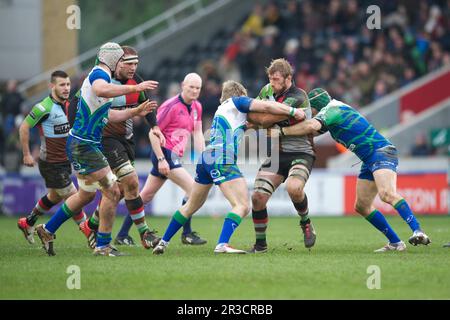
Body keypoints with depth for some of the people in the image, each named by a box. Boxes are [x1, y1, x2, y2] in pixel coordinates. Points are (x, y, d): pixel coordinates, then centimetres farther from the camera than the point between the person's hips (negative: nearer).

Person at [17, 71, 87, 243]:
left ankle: (27, 223, 39)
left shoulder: (68, 105, 4)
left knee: (54, 197, 22)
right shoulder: (44, 107, -20)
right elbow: (24, 127, -12)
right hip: (51, 163, -9)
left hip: (64, 161, 9)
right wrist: (26, 154, -9)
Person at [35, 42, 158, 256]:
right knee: (112, 192, -7)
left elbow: (107, 115, 28)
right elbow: (101, 90, -41)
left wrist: (136, 111, 26)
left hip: (80, 145, 11)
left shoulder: (98, 75, 18)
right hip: (84, 145, -11)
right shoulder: (99, 74, -14)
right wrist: (135, 88, -39)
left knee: (86, 195, 22)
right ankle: (103, 245, -1)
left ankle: (47, 230, 30)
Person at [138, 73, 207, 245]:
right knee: (192, 188, -14)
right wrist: (161, 159, -19)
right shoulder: (171, 106, -15)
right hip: (165, 153, -9)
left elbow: (198, 133, 16)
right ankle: (187, 234, -7)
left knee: (146, 195, 12)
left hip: (174, 155, 9)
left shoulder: (197, 107, 10)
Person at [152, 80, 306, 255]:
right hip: (222, 160, -8)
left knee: (191, 206, 22)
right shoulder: (237, 101, 8)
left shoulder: (222, 108, 29)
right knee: (242, 206, -13)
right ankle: (222, 244, -29)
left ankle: (163, 242, 27)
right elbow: (266, 106, -3)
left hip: (205, 158, 9)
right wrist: (293, 111, 3)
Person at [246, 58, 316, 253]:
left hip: (300, 153, -6)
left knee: (293, 188, -34)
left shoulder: (297, 98, -18)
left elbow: (266, 120, -20)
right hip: (276, 154, 6)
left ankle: (306, 223, -4)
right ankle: (260, 244, 7)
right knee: (258, 196, -10)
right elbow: (256, 110, 25)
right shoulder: (267, 90, 7)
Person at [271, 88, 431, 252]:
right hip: (369, 159, 10)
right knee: (362, 206, 7)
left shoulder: (332, 109, -9)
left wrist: (281, 131, -20)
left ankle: (418, 231, -40)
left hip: (381, 152, -10)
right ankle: (395, 243, 10)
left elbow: (312, 126, -28)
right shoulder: (333, 112, 21)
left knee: (387, 194, -31)